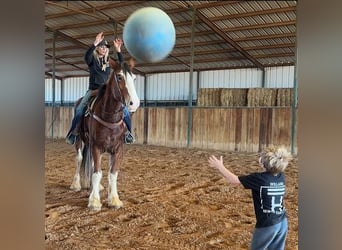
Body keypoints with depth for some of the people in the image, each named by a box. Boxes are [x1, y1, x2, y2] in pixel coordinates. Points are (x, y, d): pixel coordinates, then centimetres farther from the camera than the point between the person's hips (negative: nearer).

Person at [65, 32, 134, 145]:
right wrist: (95, 43, -35)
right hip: (93, 90, -2)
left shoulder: (109, 60, 10)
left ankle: (126, 132, 1)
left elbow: (121, 64, -6)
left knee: (125, 110, -13)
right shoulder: (92, 60, 2)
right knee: (79, 109, -23)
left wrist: (118, 50, -20)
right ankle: (74, 132, -10)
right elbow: (86, 56, -22)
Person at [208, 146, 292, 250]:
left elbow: (234, 180, -11)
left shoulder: (259, 178, -18)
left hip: (267, 225, -6)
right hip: (282, 222, 6)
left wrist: (220, 167, -1)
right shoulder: (281, 177, -2)